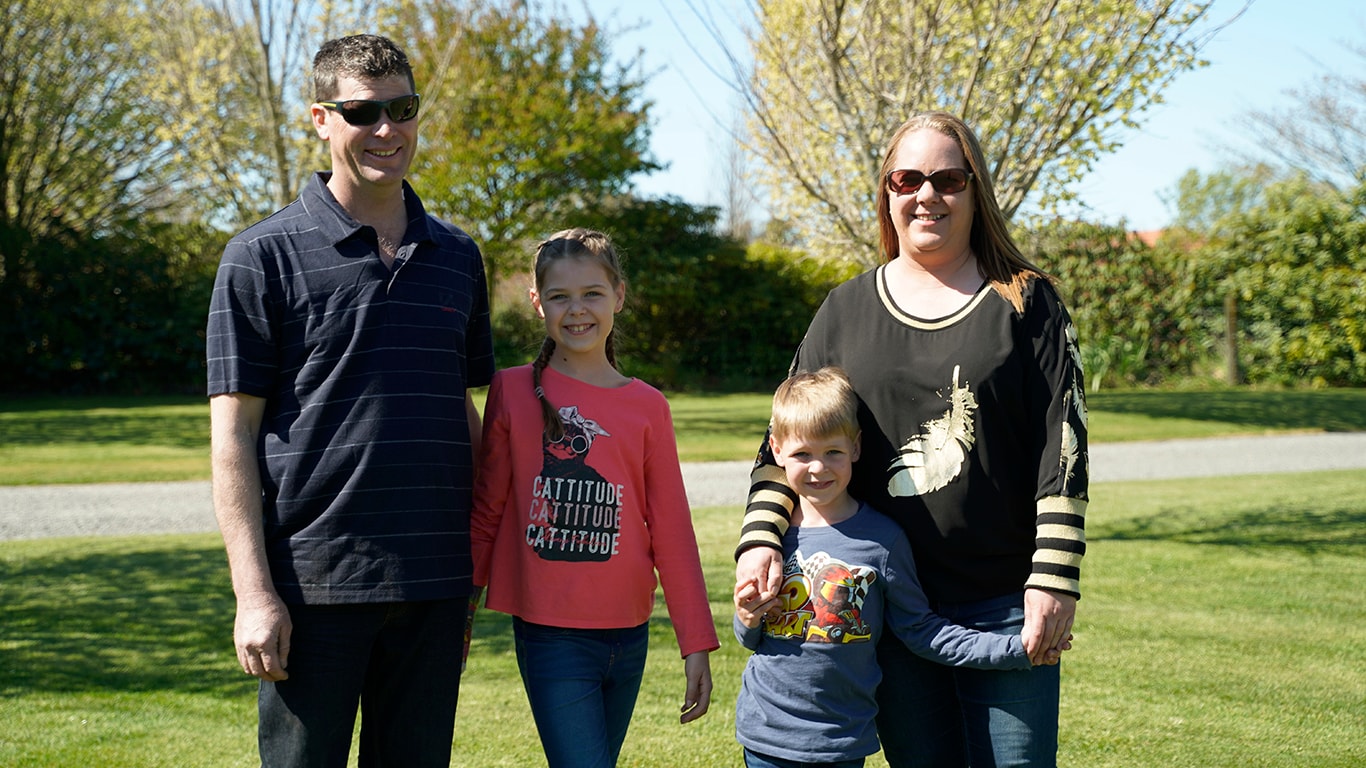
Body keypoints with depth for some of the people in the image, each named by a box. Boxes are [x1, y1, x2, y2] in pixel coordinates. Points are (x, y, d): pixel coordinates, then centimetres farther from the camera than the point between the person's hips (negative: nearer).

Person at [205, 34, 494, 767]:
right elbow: (233, 438, -4)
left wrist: (478, 557, 12)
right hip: (314, 585, -4)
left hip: (434, 585, 4)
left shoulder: (458, 256, 12)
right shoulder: (264, 256, -1)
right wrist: (254, 593, -11)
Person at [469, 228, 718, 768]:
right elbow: (487, 507, 5)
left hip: (627, 635, 3)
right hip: (549, 635, -3)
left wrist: (696, 642, 4)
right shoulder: (514, 391, -1)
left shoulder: (646, 406, 4)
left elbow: (672, 531, 6)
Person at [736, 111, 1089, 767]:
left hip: (1005, 606, -2)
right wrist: (761, 537, -9)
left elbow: (1062, 445, -3)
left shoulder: (1026, 302, 2)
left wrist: (1055, 579, -9)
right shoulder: (846, 311, 8)